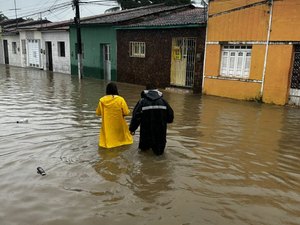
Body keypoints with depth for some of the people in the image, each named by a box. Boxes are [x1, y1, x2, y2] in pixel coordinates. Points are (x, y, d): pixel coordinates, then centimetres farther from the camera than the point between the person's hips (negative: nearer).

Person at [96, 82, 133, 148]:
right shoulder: (120, 99, -14)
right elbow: (126, 112, -12)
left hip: (107, 125, 1)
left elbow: (98, 113, 0)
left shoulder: (102, 100, -8)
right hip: (119, 124, -1)